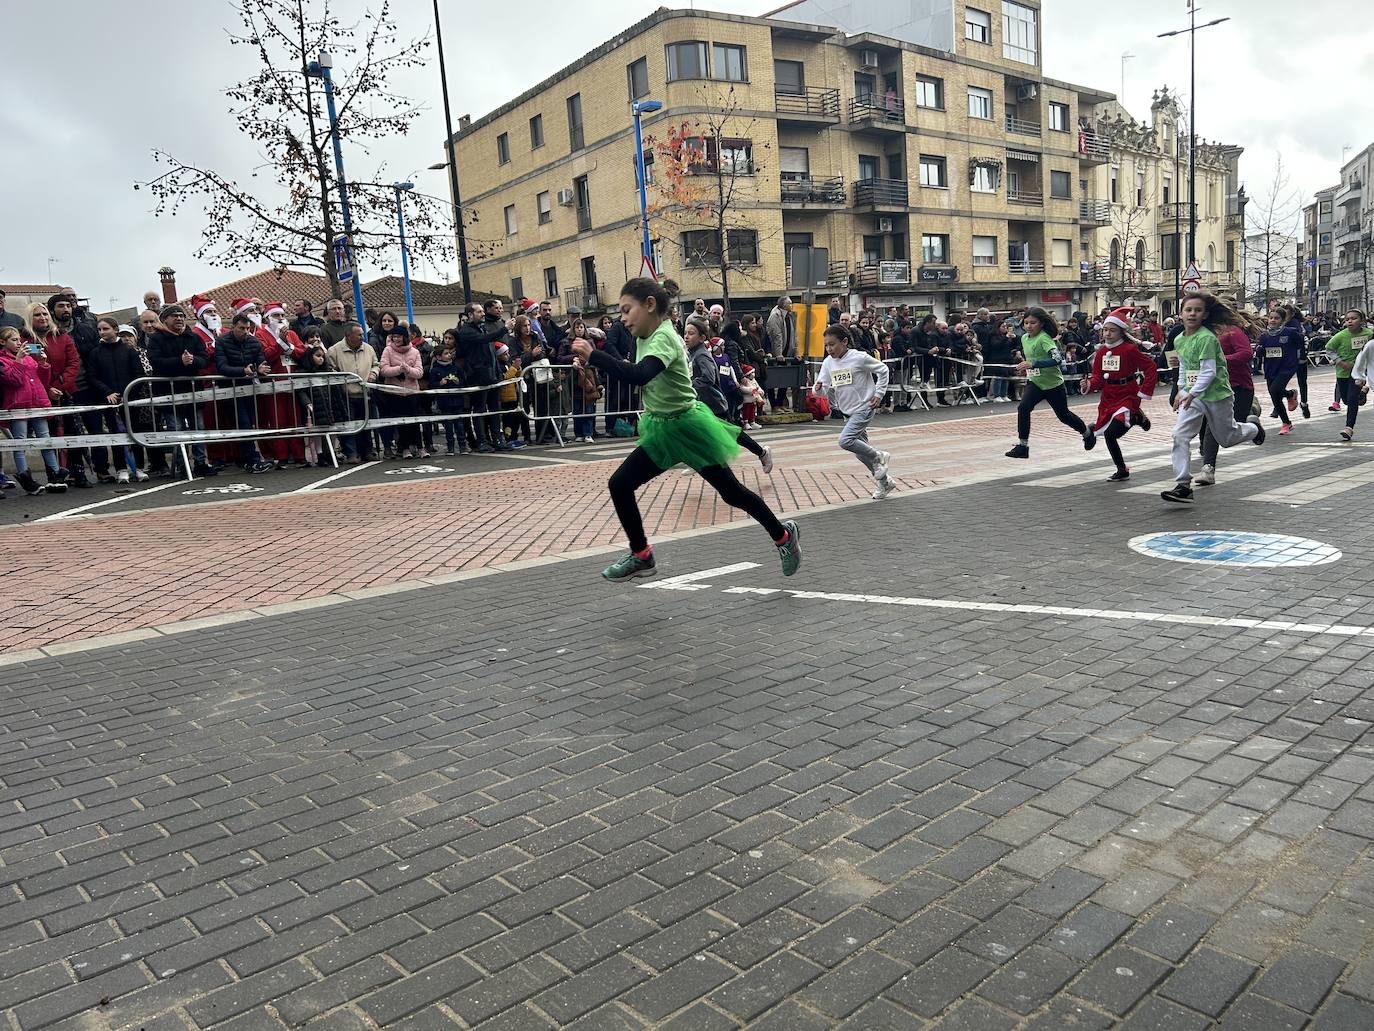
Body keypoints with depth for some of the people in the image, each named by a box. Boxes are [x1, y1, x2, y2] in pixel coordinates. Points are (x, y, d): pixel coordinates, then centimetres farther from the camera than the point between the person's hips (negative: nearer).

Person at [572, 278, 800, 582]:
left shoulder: (663, 337, -23)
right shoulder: (645, 338, 5)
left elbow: (639, 375, -42)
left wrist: (594, 356, -41)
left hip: (687, 428, -8)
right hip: (663, 430, 9)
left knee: (731, 493, 3)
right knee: (619, 484, -1)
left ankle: (783, 535, 26)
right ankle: (641, 557, 13)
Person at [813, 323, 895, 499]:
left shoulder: (860, 357, -17)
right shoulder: (828, 363, -1)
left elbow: (883, 370, -4)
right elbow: (824, 390, -2)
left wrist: (879, 394, -8)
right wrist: (818, 389, -25)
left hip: (864, 408, -7)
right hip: (848, 412, 7)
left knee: (845, 440, -24)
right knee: (861, 452, 12)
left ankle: (879, 457, -2)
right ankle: (885, 482, 28)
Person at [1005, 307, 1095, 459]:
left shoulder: (1044, 338, -22)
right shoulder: (1024, 338, 1)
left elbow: (1057, 359, -35)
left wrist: (1033, 364, -39)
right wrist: (1025, 367, 5)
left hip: (1053, 384, -5)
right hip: (1035, 382, 5)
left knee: (1064, 415, 12)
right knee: (1023, 408, -19)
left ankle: (1088, 433, 41)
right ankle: (1023, 446, -13)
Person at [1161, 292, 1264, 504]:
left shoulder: (1207, 338, -20)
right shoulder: (1178, 340, 3)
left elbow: (1208, 372, -24)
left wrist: (1192, 394, -33)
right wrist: (1181, 389, 13)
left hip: (1217, 395, -5)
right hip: (1192, 395, 5)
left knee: (1226, 439, 15)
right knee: (1180, 435, -15)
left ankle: (1253, 426, 50)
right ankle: (1183, 485, -14)